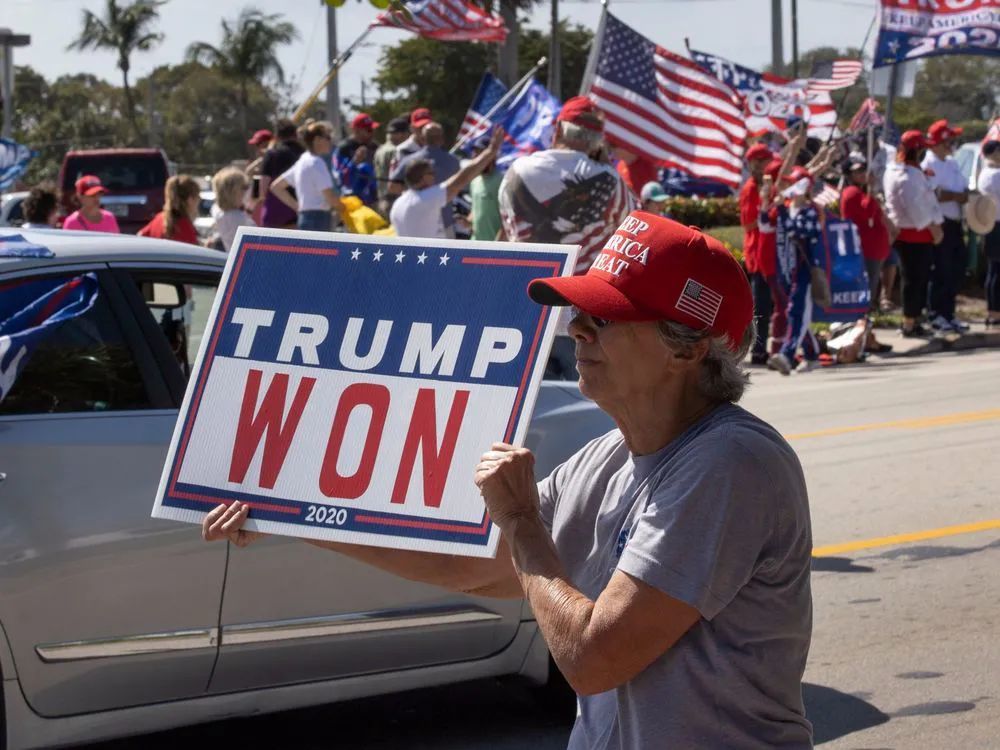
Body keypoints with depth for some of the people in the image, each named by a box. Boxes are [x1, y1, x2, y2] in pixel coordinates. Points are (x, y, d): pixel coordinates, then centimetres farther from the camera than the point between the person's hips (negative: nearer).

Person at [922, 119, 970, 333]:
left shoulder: (952, 163, 15)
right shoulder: (929, 165, -13)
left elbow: (965, 192, 12)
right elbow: (936, 195, -23)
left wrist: (950, 195, -10)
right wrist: (959, 196, -10)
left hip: (955, 223, 9)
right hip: (939, 225, -9)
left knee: (957, 271, 13)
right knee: (940, 272, -3)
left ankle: (948, 315, 23)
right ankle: (935, 316, 6)